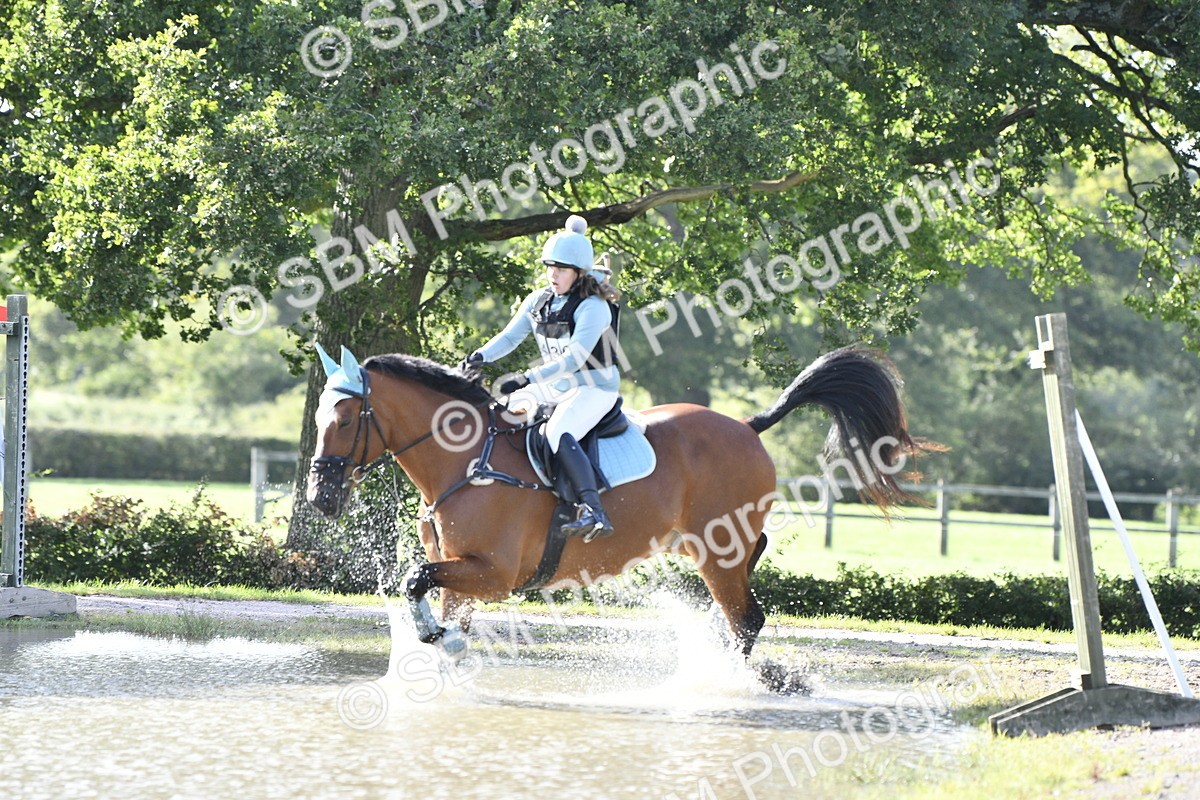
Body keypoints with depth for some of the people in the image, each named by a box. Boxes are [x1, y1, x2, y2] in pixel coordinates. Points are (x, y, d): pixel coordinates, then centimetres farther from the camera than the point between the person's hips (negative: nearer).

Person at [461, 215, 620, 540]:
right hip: (555, 387, 9)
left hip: (596, 387, -9)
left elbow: (575, 357, -27)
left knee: (558, 434, -35)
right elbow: (510, 336, 6)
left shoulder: (593, 307, -19)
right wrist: (481, 356, -16)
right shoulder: (538, 302, 5)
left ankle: (593, 511, -45)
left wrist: (527, 379, -33)